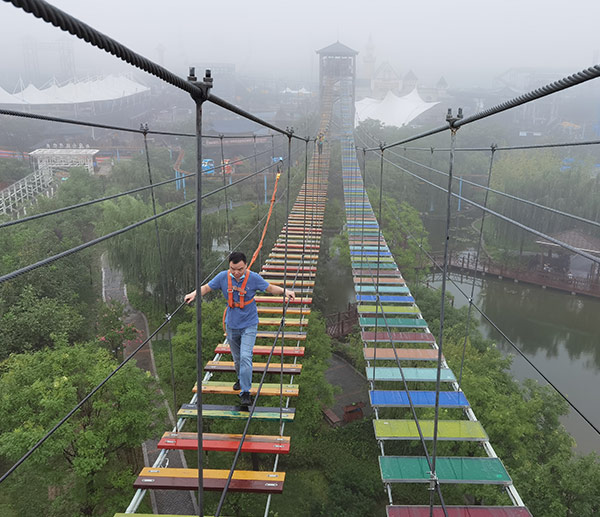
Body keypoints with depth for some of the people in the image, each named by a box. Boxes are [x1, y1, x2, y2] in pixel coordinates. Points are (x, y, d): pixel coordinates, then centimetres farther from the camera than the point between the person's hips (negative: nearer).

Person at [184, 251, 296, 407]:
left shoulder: (253, 278, -15)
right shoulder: (223, 277, -10)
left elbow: (270, 288, -3)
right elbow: (206, 287, 2)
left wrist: (284, 291, -20)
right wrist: (194, 294, -16)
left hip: (249, 325, -3)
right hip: (231, 325, 3)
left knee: (245, 357, -16)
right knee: (236, 358, 18)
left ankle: (245, 392, -6)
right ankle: (241, 379, 46)